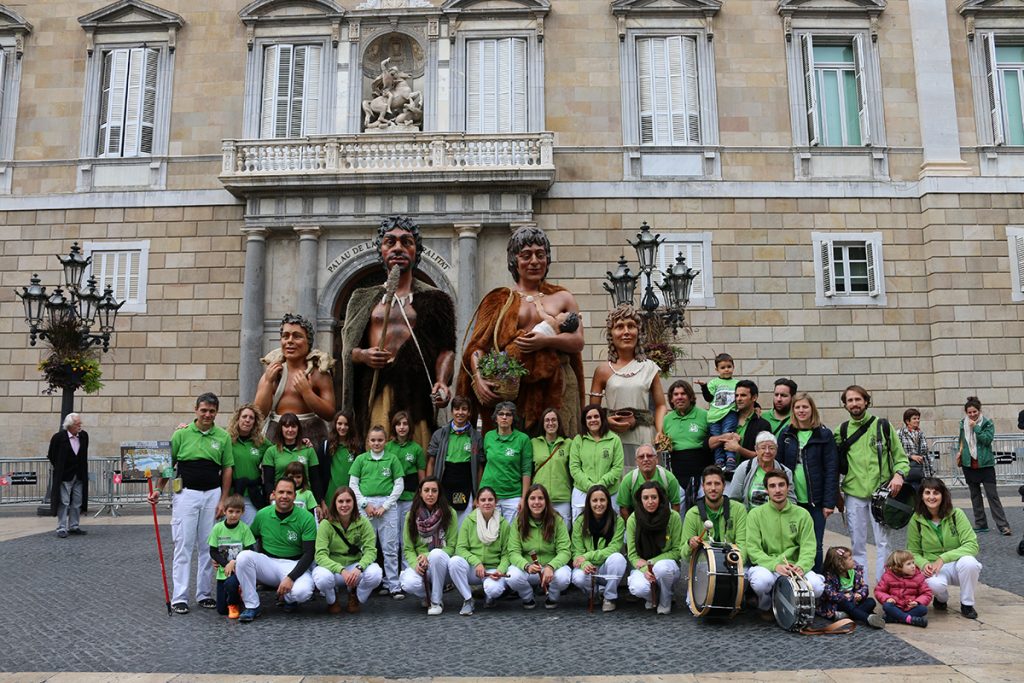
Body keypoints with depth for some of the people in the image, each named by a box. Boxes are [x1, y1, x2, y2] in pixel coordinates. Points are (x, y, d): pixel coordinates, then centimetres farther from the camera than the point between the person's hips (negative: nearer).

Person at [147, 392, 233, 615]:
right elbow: (168, 464, 4)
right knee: (183, 545, -1)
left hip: (213, 494, 2)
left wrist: (223, 500, -1)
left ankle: (204, 594, 19)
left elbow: (227, 469, 4)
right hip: (187, 494, -2)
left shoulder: (223, 437, 2)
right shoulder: (182, 434, -1)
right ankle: (179, 597, 5)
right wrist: (158, 489, -5)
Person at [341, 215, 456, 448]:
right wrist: (362, 355, -6)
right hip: (373, 392, 2)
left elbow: (446, 349, 6)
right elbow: (347, 348, 16)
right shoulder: (362, 299, 19)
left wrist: (441, 382, -12)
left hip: (418, 393, -1)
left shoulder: (434, 299, 13)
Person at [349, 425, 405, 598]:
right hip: (365, 503, 1)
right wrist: (365, 504, -4)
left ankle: (393, 585, 5)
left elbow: (399, 485, 3)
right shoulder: (361, 459, 8)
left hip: (388, 504, -1)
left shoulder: (392, 459, 5)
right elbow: (353, 484, 6)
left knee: (390, 548, 0)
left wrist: (385, 506, -5)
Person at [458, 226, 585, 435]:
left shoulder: (562, 298, 14)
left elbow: (578, 342, 4)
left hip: (555, 388, 1)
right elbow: (478, 346, 3)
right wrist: (478, 378, -14)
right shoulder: (499, 300, 12)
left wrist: (546, 341, -13)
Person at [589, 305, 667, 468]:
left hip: (644, 439, 1)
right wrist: (607, 421, -12)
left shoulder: (649, 368, 9)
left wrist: (660, 433, -7)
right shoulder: (603, 371, 6)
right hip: (613, 439, -1)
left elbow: (660, 405, 8)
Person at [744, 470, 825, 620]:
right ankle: (765, 606, 2)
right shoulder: (756, 514, 0)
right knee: (762, 579, -36)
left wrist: (801, 566, -21)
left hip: (794, 567, 2)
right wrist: (775, 565, -23)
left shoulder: (802, 514, 7)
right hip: (765, 566, -2)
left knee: (816, 586, -27)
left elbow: (808, 547, 0)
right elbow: (752, 549, -7)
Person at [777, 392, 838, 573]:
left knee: (815, 547, 4)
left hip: (815, 501, -2)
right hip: (791, 500, 2)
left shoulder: (824, 435, -2)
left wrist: (829, 502, -10)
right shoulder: (786, 433, 6)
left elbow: (832, 470, -5)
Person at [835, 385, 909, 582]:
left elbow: (900, 457, 6)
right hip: (853, 495, 2)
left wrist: (899, 474, -13)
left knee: (883, 543, -1)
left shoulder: (883, 426, 3)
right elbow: (837, 464, 14)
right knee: (858, 544, 7)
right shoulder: (842, 430, 9)